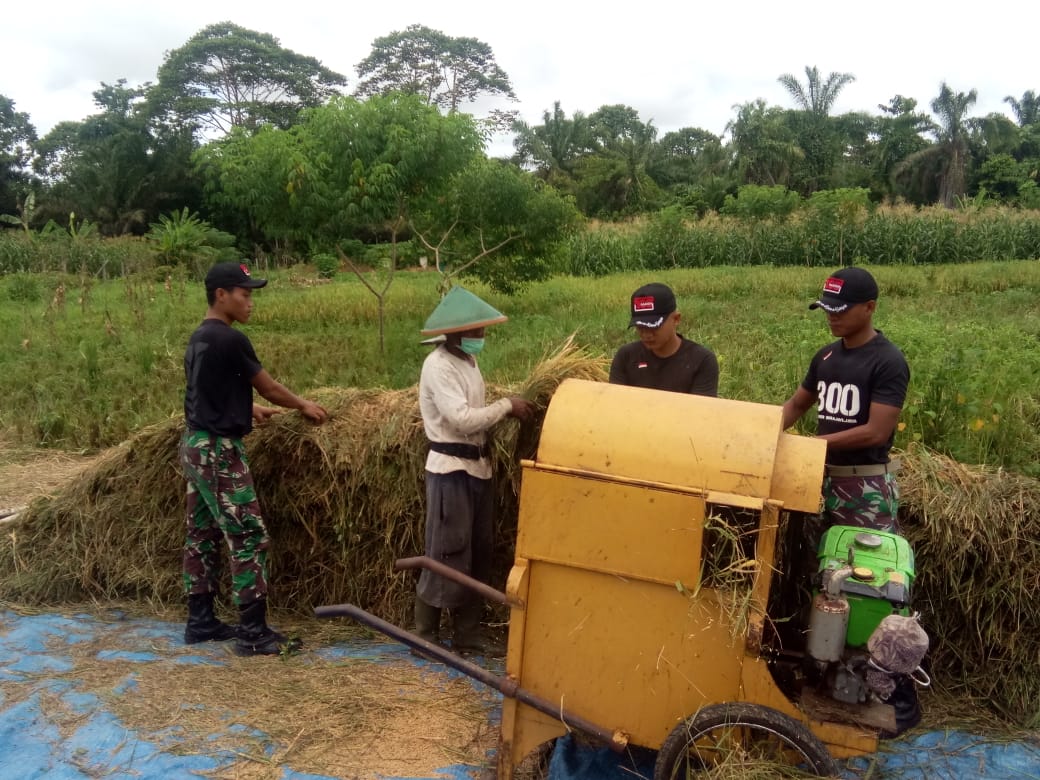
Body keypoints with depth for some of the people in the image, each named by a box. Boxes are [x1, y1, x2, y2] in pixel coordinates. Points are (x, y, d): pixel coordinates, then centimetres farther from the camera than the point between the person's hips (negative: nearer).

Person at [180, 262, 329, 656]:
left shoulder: (198, 339, 12)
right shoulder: (230, 340, -16)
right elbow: (270, 388, -6)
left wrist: (249, 408, 32)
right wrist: (305, 406, 10)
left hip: (195, 445, 10)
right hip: (218, 450, -10)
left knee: (202, 535, 14)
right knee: (249, 537, -6)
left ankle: (200, 621, 23)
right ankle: (253, 633, -2)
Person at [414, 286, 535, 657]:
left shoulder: (468, 360, 13)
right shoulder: (438, 365, -16)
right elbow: (462, 418, -24)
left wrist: (504, 410, 1)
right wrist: (506, 406, -16)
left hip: (477, 467, 9)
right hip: (451, 471, -9)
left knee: (477, 555, 13)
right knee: (446, 555, -2)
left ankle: (467, 635, 24)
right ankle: (425, 636, 13)